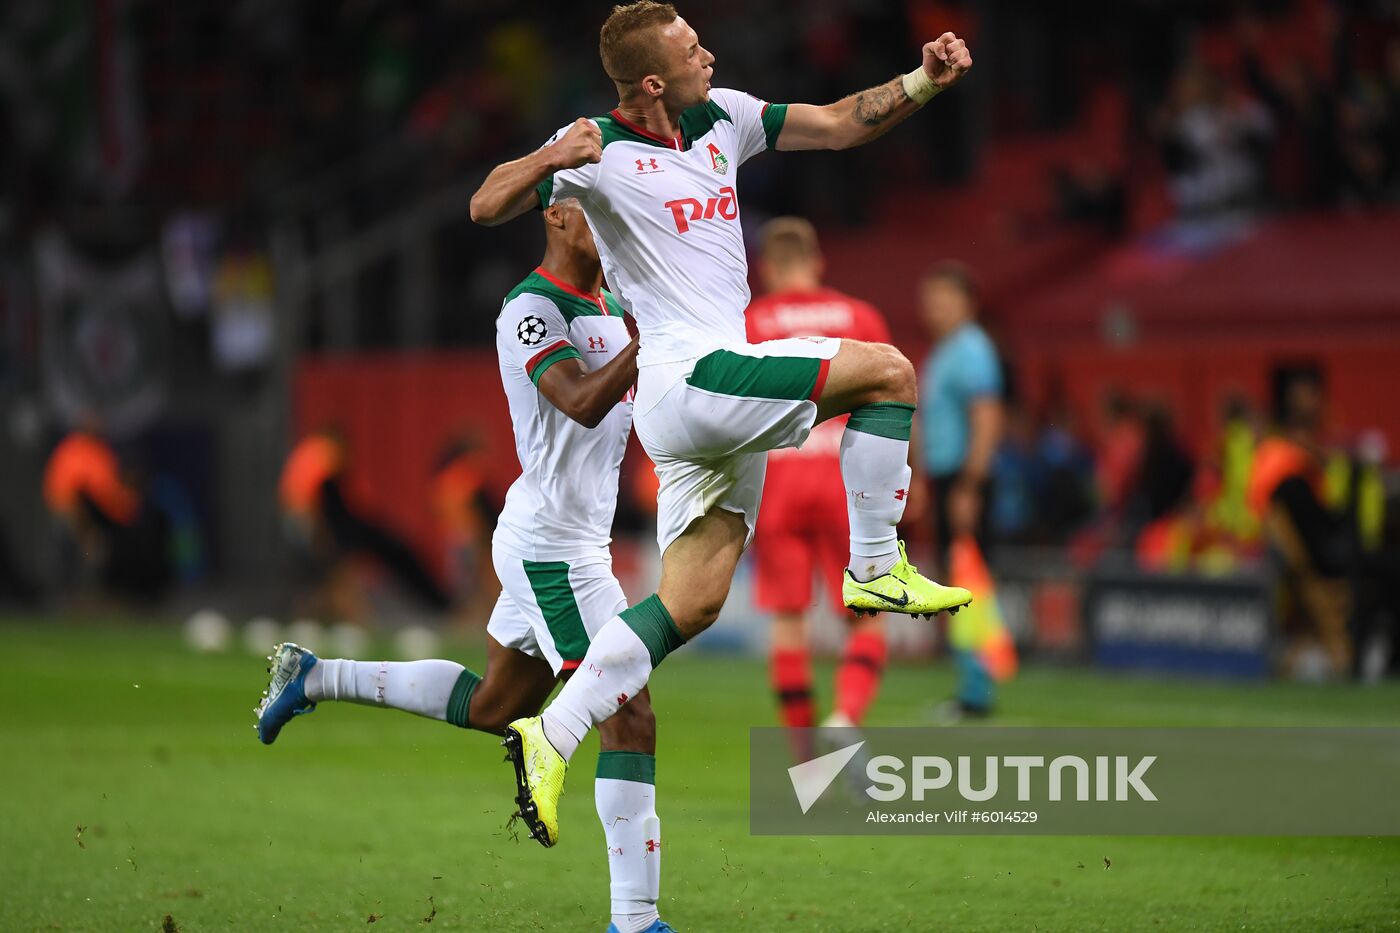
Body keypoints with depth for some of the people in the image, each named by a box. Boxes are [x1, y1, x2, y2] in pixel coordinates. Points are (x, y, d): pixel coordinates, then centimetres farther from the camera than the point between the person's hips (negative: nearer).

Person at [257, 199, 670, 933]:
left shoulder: (610, 308, 13)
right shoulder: (530, 309, -15)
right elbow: (583, 404, -27)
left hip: (575, 537, 10)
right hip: (553, 546, -10)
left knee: (492, 707, 21)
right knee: (630, 718, -12)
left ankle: (317, 679, 30)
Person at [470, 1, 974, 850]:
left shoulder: (723, 117, 12)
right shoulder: (600, 151, -9)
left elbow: (839, 124, 18)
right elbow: (488, 208, -15)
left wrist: (925, 82, 4)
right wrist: (550, 161, -35)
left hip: (724, 388, 8)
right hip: (690, 374, -8)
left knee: (693, 603, 6)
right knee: (886, 370, -9)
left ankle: (551, 737, 5)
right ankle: (877, 570, -3)